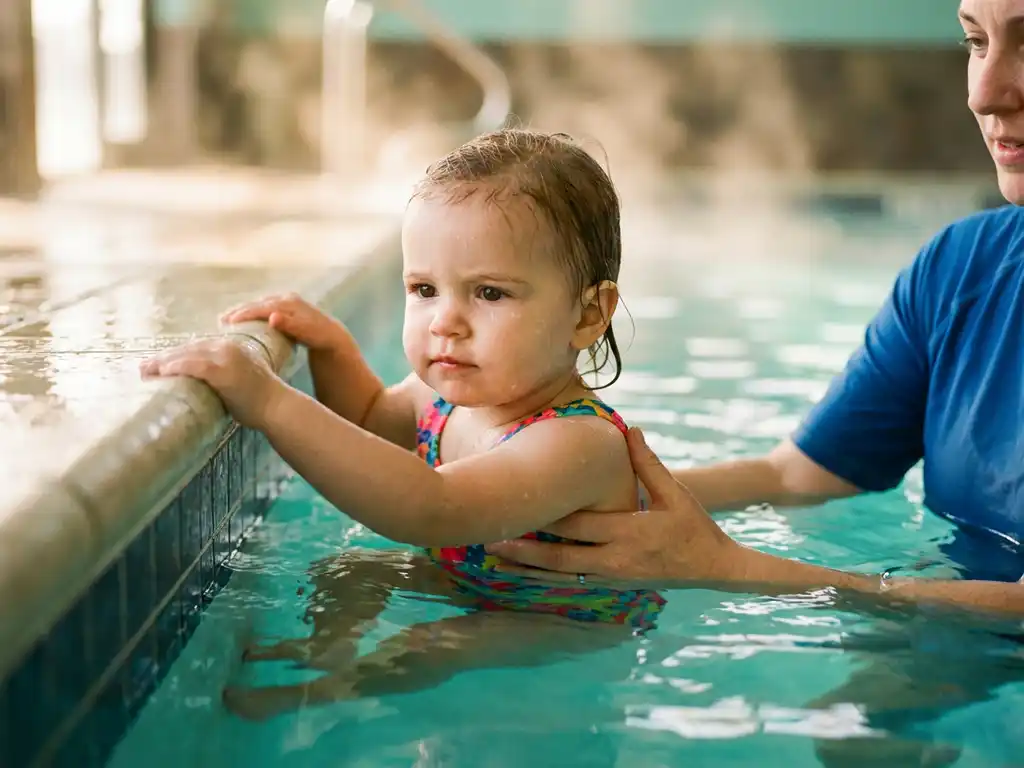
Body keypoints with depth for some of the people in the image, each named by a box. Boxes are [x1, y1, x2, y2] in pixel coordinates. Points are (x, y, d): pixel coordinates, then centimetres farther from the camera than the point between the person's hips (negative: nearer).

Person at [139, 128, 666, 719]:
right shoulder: (454, 396, -7)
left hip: (567, 629, -9)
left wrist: (273, 404, -54)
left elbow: (428, 510, -52)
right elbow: (371, 416, 19)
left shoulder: (579, 443, -35)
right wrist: (330, 343, -2)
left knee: (427, 652, -30)